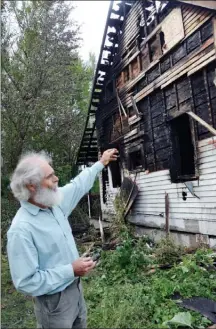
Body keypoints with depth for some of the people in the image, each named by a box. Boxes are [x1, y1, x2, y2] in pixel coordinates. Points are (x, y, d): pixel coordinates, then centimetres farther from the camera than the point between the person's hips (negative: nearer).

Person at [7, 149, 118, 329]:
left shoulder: (53, 203, -7)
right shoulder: (21, 229, -31)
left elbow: (78, 186, 10)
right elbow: (26, 282, -28)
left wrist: (100, 163, 17)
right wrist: (71, 271, -27)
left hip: (75, 288, 8)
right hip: (54, 300, -7)